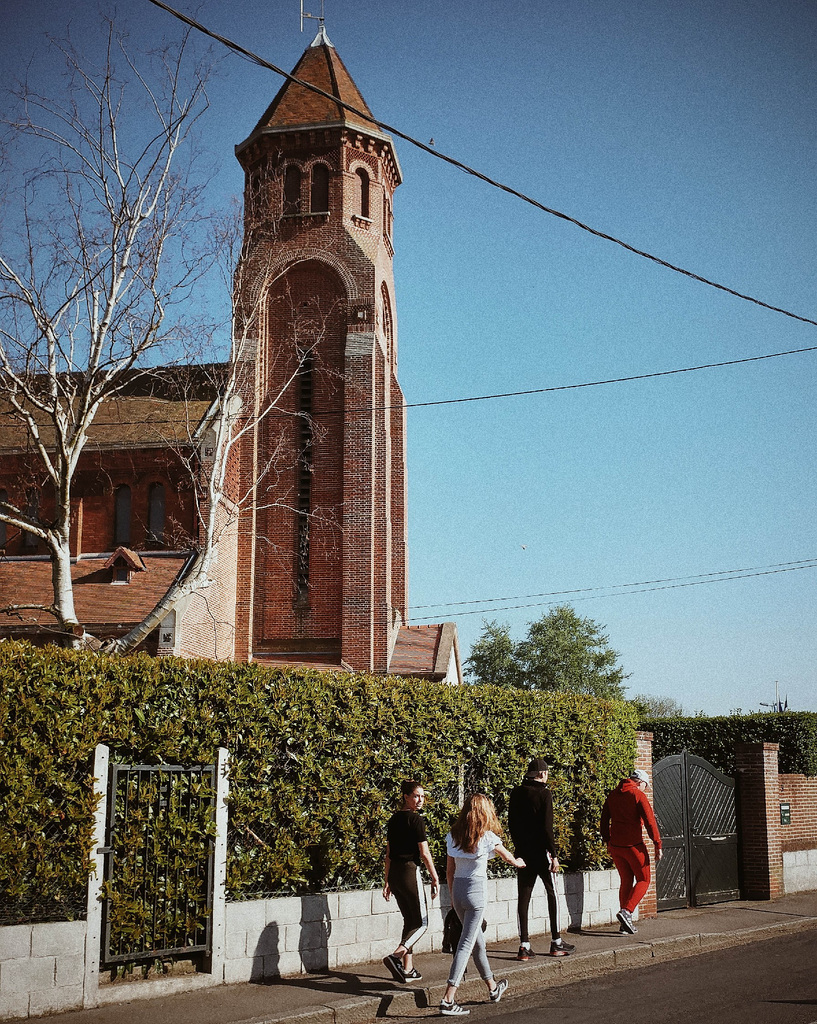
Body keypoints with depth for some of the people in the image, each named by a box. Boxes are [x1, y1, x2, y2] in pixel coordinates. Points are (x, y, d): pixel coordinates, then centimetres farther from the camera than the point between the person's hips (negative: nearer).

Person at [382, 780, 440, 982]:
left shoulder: (394, 819, 11)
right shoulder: (415, 819, -11)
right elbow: (424, 853, -11)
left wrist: (388, 881, 20)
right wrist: (435, 878, -3)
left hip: (394, 873, 8)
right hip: (410, 872, -8)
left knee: (410, 921, 15)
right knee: (421, 923, 1)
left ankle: (407, 969, 13)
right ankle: (396, 955, -17)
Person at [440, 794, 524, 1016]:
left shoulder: (453, 836, 4)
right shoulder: (487, 837, -8)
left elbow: (449, 870, 9)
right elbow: (509, 858, 11)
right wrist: (519, 862, 33)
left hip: (458, 889, 6)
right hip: (476, 890, -6)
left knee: (478, 940, 20)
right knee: (466, 944, -5)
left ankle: (493, 988, 37)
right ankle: (448, 999, -12)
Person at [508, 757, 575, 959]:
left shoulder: (516, 793, 6)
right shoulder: (543, 793, -11)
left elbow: (511, 823, 11)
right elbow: (546, 827, -15)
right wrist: (554, 855, -12)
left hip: (523, 852, 5)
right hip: (540, 851, -5)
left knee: (523, 897, 5)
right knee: (552, 893, 10)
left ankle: (524, 946, 2)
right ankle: (556, 942, 14)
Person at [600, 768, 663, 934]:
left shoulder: (612, 796, 12)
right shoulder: (638, 795, -7)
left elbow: (604, 821, 15)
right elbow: (649, 821, -13)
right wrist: (658, 846, -10)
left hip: (615, 846, 6)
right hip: (633, 844, -6)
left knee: (626, 881, 15)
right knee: (643, 880, 7)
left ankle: (626, 924, 13)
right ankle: (626, 911, -13)